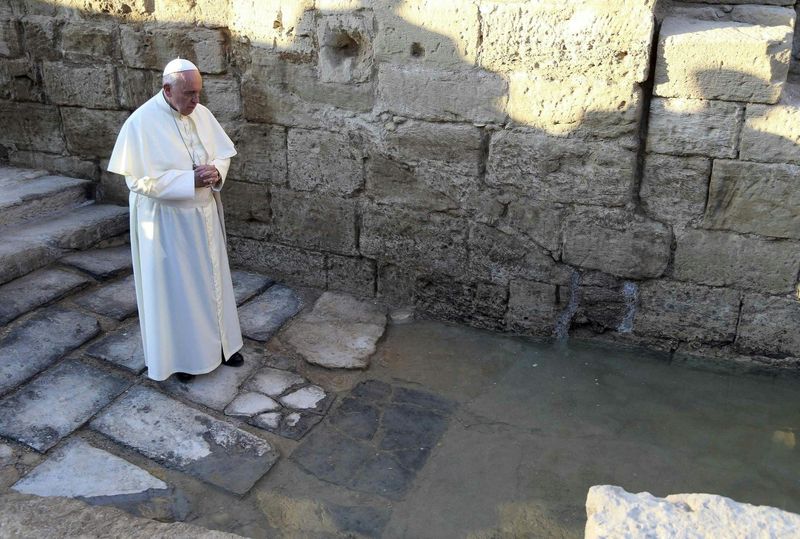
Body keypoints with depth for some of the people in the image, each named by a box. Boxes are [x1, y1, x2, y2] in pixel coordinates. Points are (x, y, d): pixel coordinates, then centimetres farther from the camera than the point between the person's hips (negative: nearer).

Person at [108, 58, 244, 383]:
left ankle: (217, 342, 33)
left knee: (211, 278, 16)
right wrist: (190, 180, -26)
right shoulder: (141, 123, -18)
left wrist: (216, 172, -15)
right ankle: (180, 354, 23)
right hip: (167, 220, -6)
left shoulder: (201, 114, 0)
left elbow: (223, 153, 8)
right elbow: (139, 179, -21)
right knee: (175, 286, 7)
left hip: (204, 214, 6)